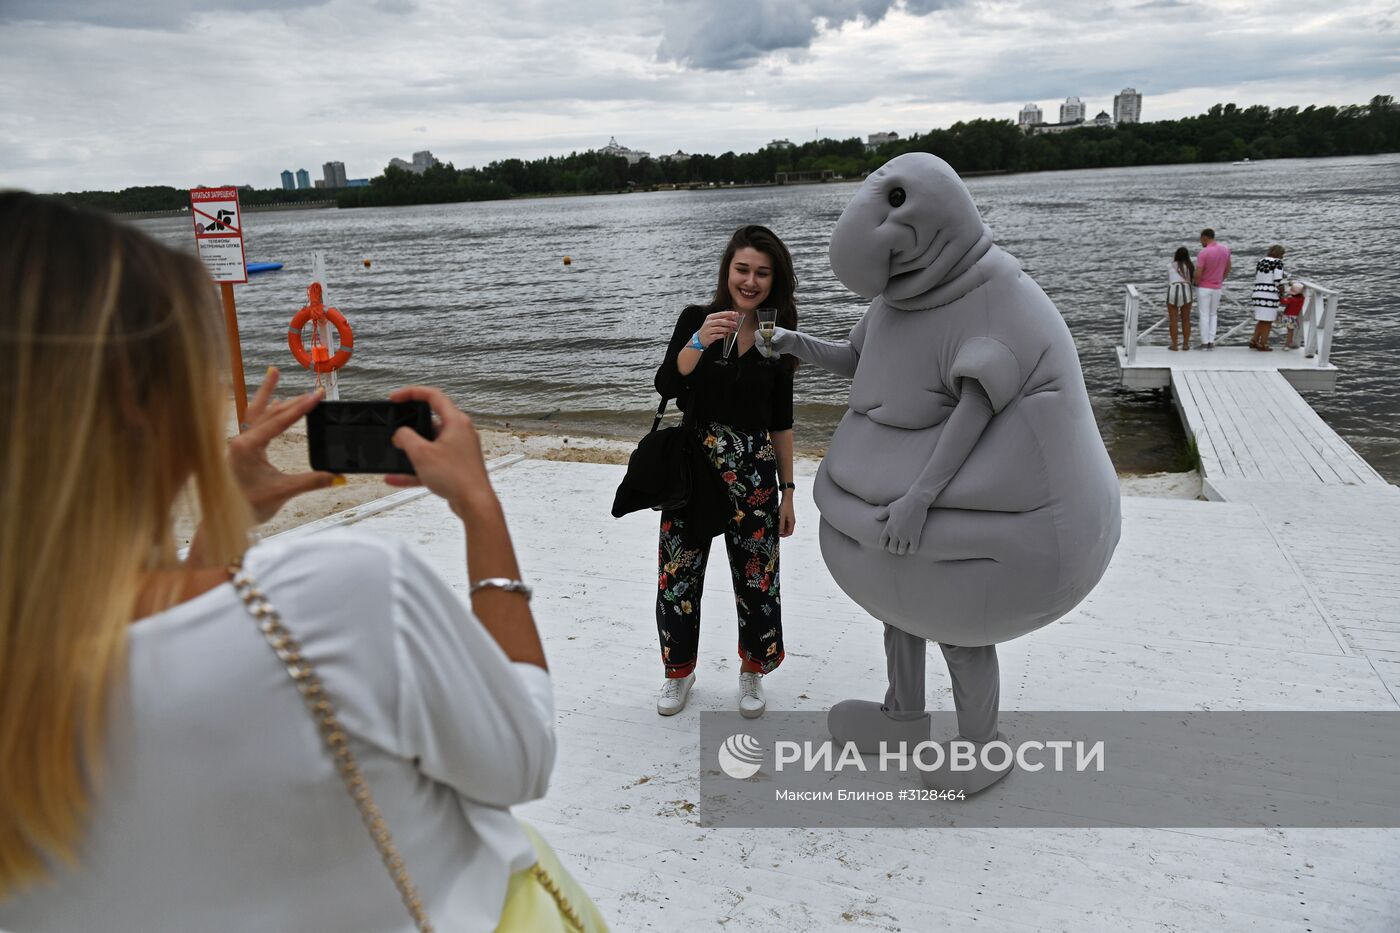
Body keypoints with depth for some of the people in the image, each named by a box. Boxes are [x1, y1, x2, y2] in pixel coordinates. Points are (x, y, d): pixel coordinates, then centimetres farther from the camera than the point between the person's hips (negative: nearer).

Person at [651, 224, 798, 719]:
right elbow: (666, 386, -14)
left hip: (752, 473, 1)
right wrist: (699, 342, -31)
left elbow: (781, 421, 8)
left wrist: (787, 491, 7)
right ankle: (679, 671, 28)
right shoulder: (695, 320, -1)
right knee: (679, 576, 5)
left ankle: (752, 673, 30)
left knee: (757, 577, 6)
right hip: (691, 467, -1)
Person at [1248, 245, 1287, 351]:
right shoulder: (1278, 262, -6)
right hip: (1270, 295, -7)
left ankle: (1254, 341, 14)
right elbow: (1278, 281, -13)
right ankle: (1262, 344, 2)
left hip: (1258, 294, 7)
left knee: (1262, 320, 17)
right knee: (1268, 321, 1)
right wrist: (1282, 294, 2)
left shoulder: (1260, 262, 15)